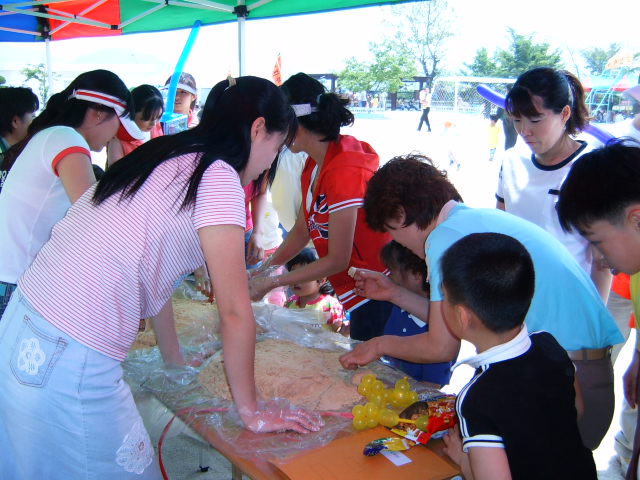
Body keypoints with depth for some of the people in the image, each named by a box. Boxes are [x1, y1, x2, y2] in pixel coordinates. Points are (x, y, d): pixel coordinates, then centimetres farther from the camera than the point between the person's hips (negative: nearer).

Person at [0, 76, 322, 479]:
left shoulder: (167, 159, 13)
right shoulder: (218, 177, -13)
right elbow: (235, 311, -13)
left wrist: (174, 359, 29)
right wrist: (251, 411, -2)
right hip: (70, 366, -9)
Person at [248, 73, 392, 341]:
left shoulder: (344, 170, -25)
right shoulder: (313, 166, 4)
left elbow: (337, 260, -21)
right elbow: (301, 231, 12)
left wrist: (271, 283, -15)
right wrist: (261, 272, 3)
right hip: (358, 297, 9)